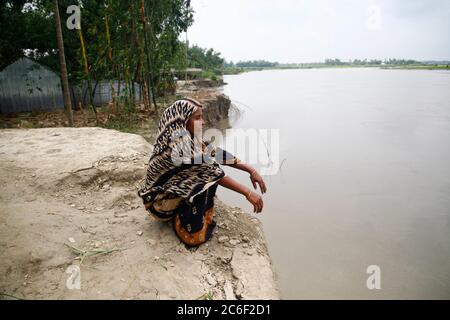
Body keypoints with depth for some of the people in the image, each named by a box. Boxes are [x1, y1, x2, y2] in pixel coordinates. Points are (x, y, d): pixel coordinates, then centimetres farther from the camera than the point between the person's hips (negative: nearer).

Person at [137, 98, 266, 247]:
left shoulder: (190, 137, -6)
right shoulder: (177, 144, -31)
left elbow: (217, 153, -6)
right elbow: (211, 171, -33)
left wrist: (251, 170, -13)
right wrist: (248, 193, -32)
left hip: (177, 189, 8)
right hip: (161, 200, -8)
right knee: (207, 175, -24)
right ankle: (192, 231, -5)